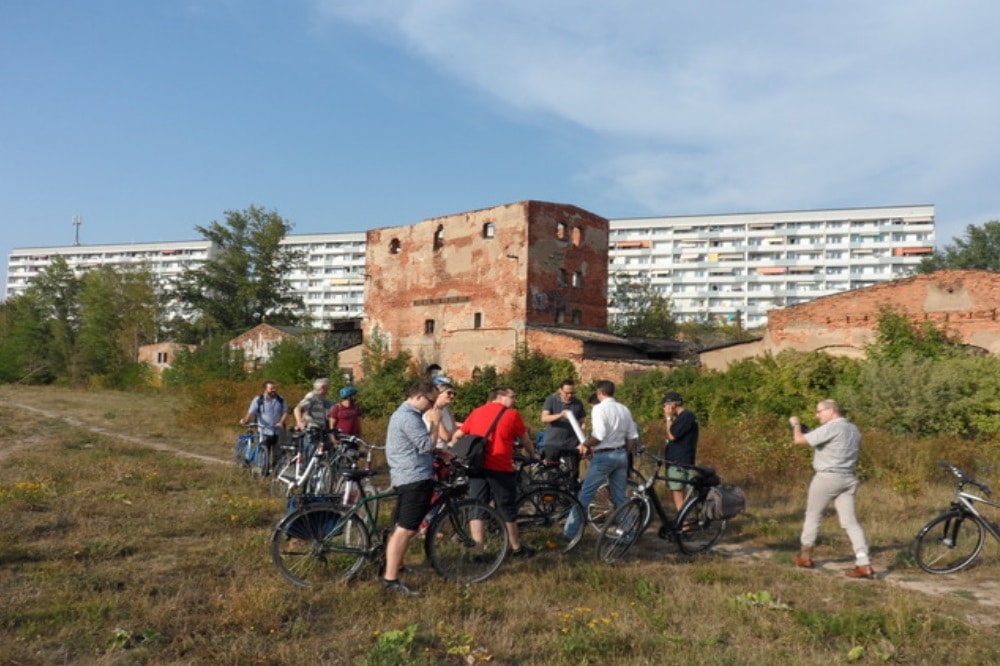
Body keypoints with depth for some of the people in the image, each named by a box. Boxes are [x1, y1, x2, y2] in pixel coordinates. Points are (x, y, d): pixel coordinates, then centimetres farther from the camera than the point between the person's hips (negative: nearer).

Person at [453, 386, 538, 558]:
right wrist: (533, 455, 29)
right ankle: (517, 548, 22)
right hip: (500, 468, -4)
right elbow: (526, 441, 11)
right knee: (507, 509, 9)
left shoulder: (476, 412, 14)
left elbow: (457, 436, 15)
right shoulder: (512, 414, 2)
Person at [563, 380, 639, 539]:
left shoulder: (599, 408, -12)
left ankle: (570, 533, 6)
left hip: (604, 456, -6)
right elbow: (633, 437, 9)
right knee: (620, 497, 14)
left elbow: (599, 435, -24)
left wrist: (585, 445, -8)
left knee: (585, 495, 1)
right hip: (621, 455, 6)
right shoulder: (624, 409, 9)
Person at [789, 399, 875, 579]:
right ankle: (864, 564, -6)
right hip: (848, 479, 7)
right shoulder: (854, 429, 14)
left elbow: (800, 439, -17)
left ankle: (805, 556, 20)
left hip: (827, 477, -7)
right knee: (850, 521, 3)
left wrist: (796, 424, 3)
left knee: (813, 515, 10)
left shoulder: (831, 427, -14)